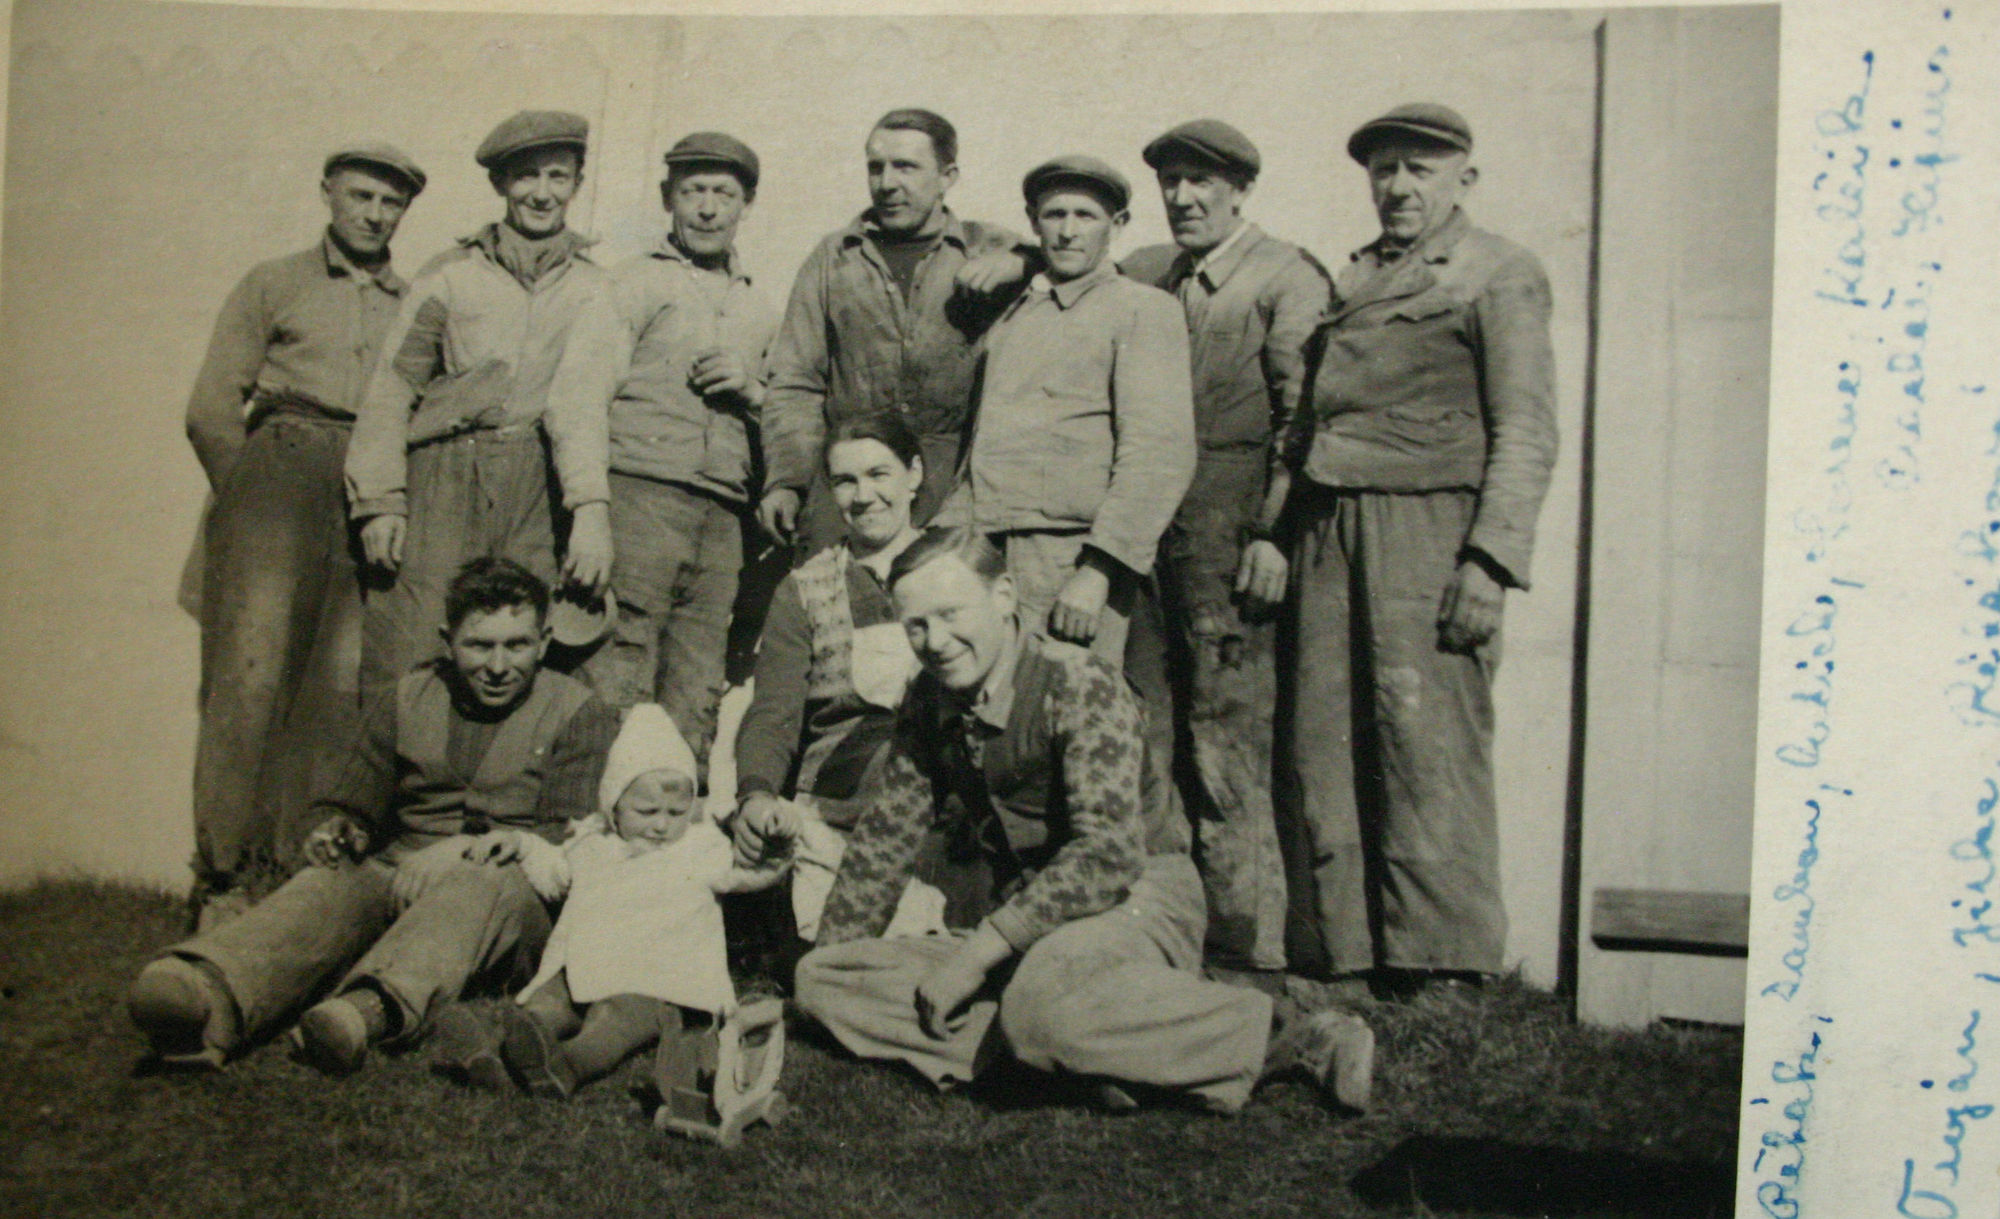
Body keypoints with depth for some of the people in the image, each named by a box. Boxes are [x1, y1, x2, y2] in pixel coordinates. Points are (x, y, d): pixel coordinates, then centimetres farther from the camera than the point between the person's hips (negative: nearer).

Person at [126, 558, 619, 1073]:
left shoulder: (579, 715, 9)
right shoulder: (403, 703, 19)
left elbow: (568, 839, -2)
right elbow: (354, 805, 20)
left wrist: (468, 849, -18)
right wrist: (338, 832, -6)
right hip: (397, 875, 3)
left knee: (485, 882, -39)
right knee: (332, 881, -31)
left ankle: (374, 1007, -66)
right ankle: (211, 996, -61)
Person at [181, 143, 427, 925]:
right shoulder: (272, 286, 19)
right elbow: (211, 411, 13)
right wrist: (247, 500, 2)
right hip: (280, 471, -1)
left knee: (352, 683, -9)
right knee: (251, 672, -11)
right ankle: (225, 877, -9)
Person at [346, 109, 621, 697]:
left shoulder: (592, 288, 12)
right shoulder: (451, 272, 13)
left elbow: (581, 396, -4)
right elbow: (392, 387, 9)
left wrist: (592, 509, -19)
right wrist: (378, 501, -2)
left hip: (536, 491, 0)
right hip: (446, 475, 0)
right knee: (404, 661, -10)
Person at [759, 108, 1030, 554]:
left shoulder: (988, 251, 14)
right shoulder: (833, 259, 17)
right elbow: (795, 384, 15)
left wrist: (1022, 265, -5)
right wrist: (784, 480, 2)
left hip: (954, 483, -1)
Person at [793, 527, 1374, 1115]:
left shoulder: (1080, 685, -16)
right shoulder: (930, 703, 5)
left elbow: (1108, 853, -26)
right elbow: (884, 837, 16)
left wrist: (978, 950, -26)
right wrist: (827, 963, 15)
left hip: (1137, 898, -8)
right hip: (1024, 924, 8)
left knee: (1041, 1004, -42)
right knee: (820, 981, -9)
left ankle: (1284, 1037, -22)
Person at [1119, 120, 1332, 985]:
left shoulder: (1286, 278, 2)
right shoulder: (1141, 275, 20)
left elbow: (1303, 415, -6)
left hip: (1228, 532, -6)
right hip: (1142, 530, 6)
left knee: (1228, 738, -7)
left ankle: (1247, 952, 0)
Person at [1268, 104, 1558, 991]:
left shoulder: (1500, 276, 4)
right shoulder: (1346, 280, 23)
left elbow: (1526, 435, -4)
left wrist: (1491, 559, -14)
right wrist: (1269, 527, 11)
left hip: (1427, 528, -6)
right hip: (1327, 532, 6)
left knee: (1427, 746, -10)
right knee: (1322, 746, 2)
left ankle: (1438, 969, -4)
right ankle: (1333, 953, 9)